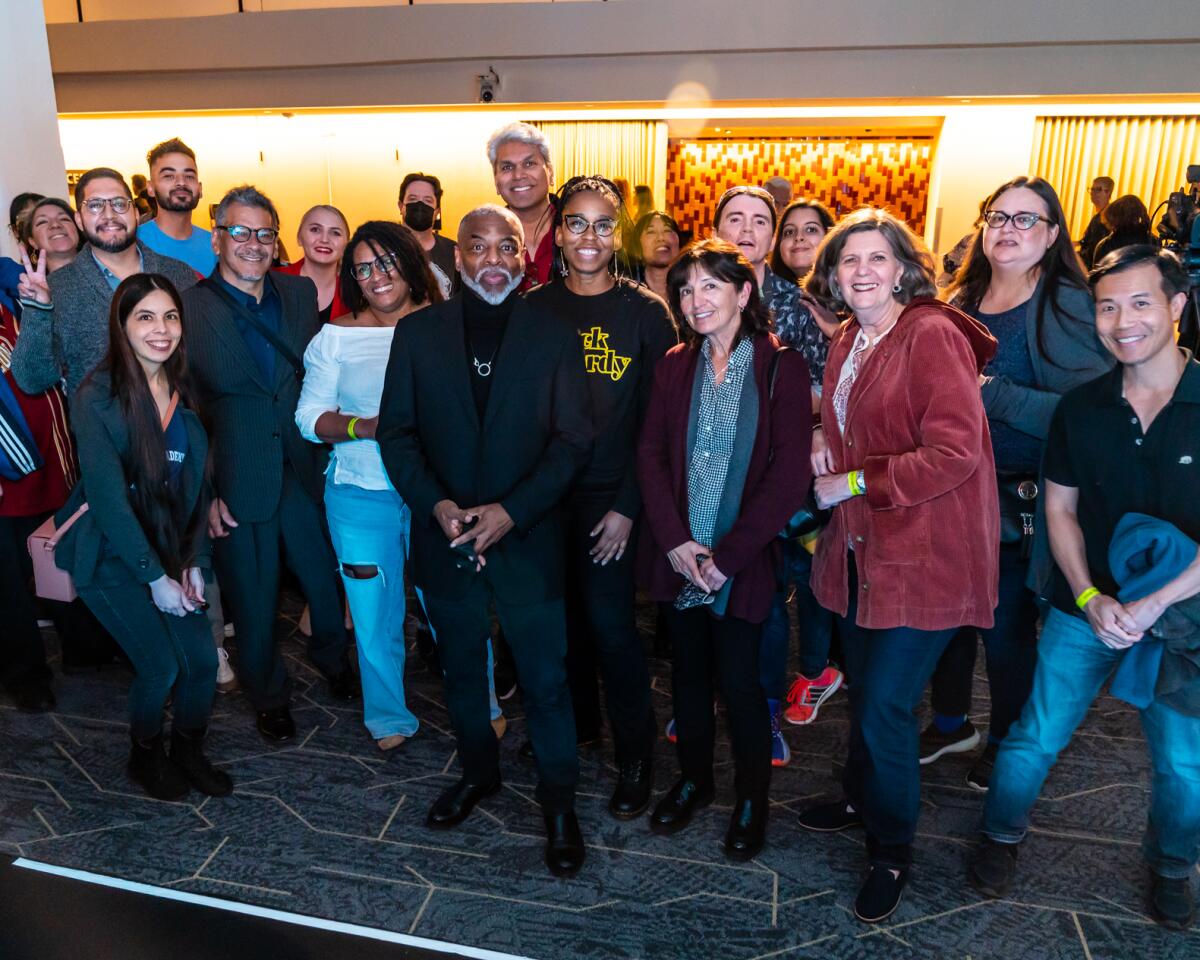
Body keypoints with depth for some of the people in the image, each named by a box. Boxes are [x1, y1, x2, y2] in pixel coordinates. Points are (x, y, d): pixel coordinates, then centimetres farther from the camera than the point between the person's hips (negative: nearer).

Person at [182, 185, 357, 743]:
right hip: (239, 485, -3)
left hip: (306, 472, 3)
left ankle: (332, 660, 47)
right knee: (255, 604, 13)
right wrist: (205, 490, -9)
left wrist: (330, 442, 1)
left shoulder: (302, 294, 3)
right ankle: (268, 696, 38)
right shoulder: (189, 308, -8)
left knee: (327, 583, 17)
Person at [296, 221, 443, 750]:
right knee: (374, 613, 11)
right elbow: (309, 416, 3)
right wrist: (365, 427, -15)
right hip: (361, 493, 1)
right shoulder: (336, 336, 4)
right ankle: (388, 717, 33)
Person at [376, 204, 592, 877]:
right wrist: (436, 504, -13)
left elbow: (573, 440, -6)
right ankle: (479, 771, 42)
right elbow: (396, 431, 2)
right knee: (462, 669, 19)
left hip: (527, 538, -2)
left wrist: (511, 510, -17)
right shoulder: (418, 332, 3)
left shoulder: (556, 339, -2)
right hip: (446, 536, 2)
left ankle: (559, 801, 26)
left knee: (546, 677, 5)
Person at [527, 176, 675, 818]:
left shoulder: (645, 313, -4)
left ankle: (635, 756, 17)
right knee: (563, 616, 14)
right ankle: (576, 725, 37)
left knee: (610, 623, -2)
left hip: (610, 496, -3)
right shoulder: (533, 309, 4)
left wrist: (628, 506, -11)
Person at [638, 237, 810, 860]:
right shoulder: (674, 366, 7)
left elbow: (789, 474, -11)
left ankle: (751, 800, 27)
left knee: (739, 680, 3)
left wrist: (724, 555, -15)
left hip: (743, 562, -3)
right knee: (689, 673, 15)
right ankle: (693, 780, 37)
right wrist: (675, 541, -11)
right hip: (677, 557, 4)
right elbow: (650, 455, 2)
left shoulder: (781, 367, -5)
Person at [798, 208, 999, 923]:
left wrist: (854, 483, -16)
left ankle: (892, 853, 21)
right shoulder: (848, 345, 11)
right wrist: (826, 449, 2)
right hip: (863, 549, 7)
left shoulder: (933, 336, -15)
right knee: (864, 693, 19)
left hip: (924, 558, -7)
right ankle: (861, 800, 43)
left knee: (886, 709, -2)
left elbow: (954, 453, -23)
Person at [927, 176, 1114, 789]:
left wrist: (991, 393, -23)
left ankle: (1006, 744, 34)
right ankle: (950, 722, 39)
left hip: (1019, 503, -5)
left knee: (1005, 628, 8)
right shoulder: (960, 303, 6)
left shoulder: (1071, 307, -10)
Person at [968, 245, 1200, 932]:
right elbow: (1060, 507, 2)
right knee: (1036, 737, 7)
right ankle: (1002, 836, 32)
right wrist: (1090, 598, -9)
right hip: (1085, 610, 1)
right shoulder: (1082, 407, -4)